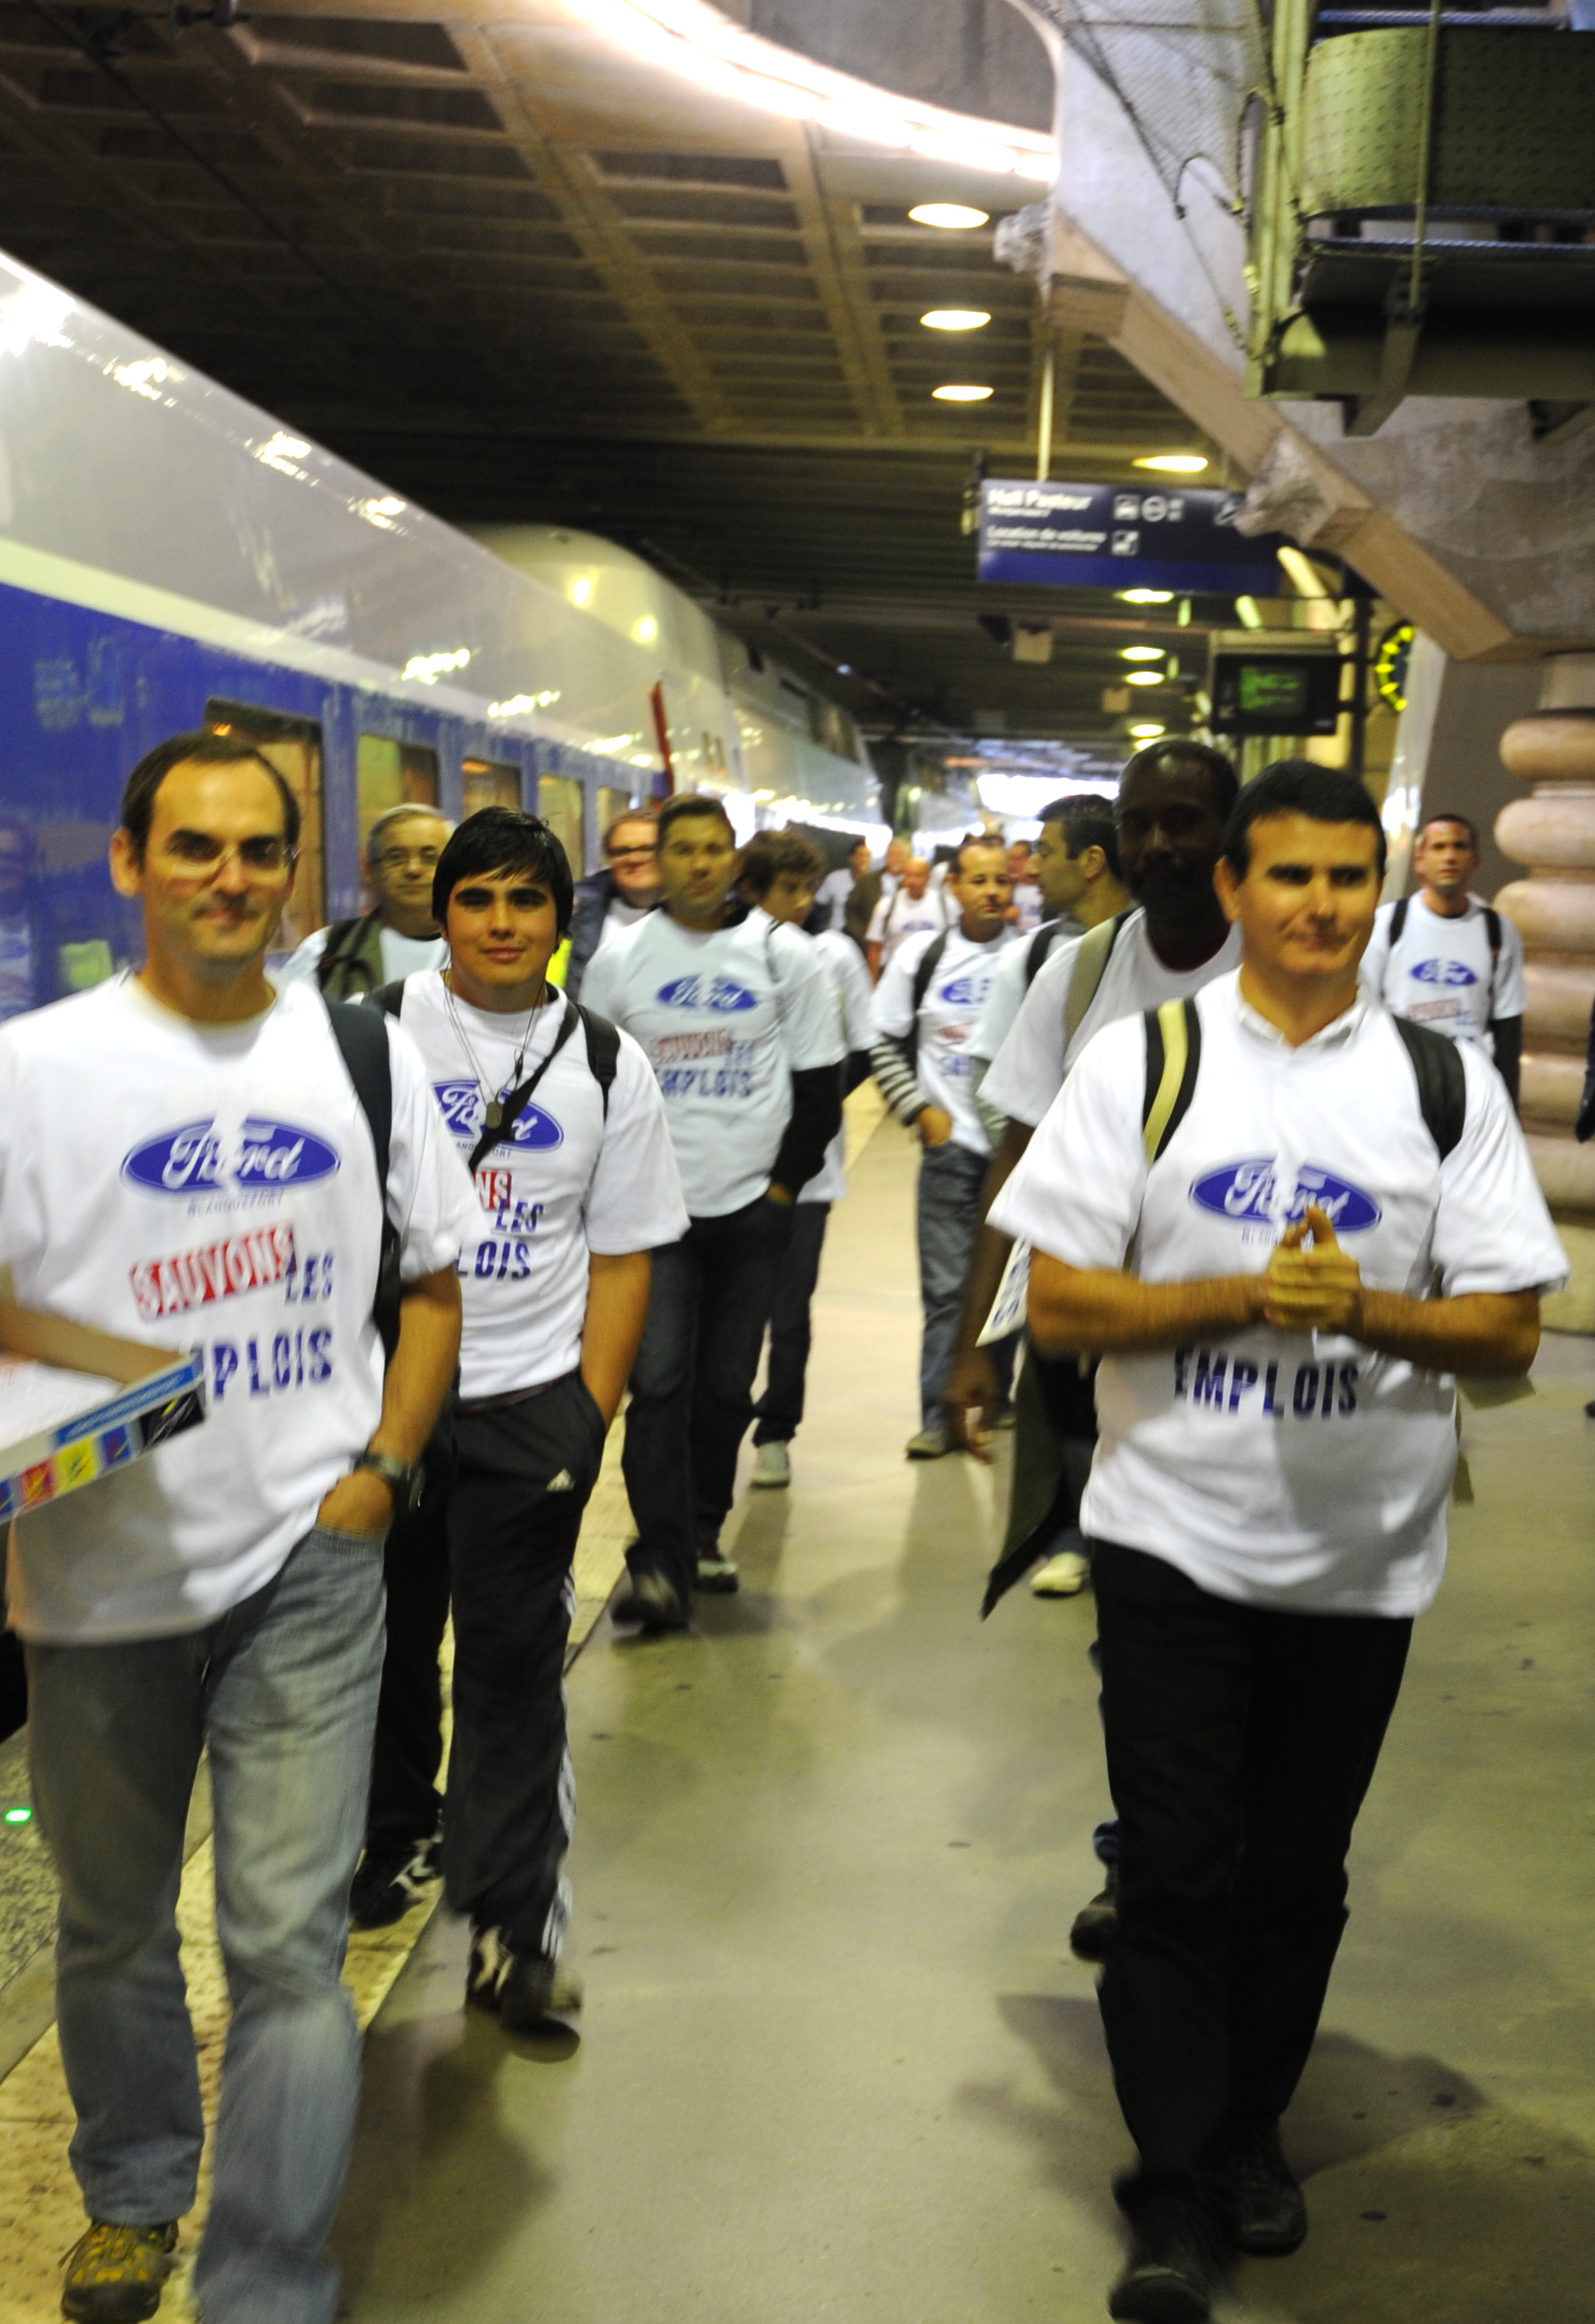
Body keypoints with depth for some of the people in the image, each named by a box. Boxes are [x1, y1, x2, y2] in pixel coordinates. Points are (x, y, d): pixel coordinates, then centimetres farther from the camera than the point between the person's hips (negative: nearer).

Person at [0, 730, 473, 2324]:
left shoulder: (365, 1057, 3)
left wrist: (384, 1469, -1)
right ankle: (132, 2197, 46)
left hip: (310, 1564, 0)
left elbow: (429, 1285, 10)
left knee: (289, 1942, -1)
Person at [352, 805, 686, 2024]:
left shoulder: (607, 1063, 4)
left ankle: (513, 1930, 16)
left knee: (515, 1662, 5)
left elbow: (623, 1256, 4)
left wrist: (591, 1416, -2)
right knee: (379, 1639, 11)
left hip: (532, 1404, 0)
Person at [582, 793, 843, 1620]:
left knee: (726, 1383, 9)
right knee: (659, 1381, -9)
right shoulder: (619, 958, 3)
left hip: (751, 1207, 1)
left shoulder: (782, 953, 3)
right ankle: (660, 1562, -7)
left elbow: (821, 1080, 6)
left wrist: (785, 1181, 0)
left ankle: (703, 1531, 27)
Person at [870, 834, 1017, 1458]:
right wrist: (920, 1110, 0)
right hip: (950, 1142, 1)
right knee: (946, 1284, 1)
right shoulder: (922, 955, 4)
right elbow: (885, 1040, 9)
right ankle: (939, 1415, 6)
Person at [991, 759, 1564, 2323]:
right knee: (1178, 1873, 4)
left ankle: (1253, 2131, 39)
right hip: (1173, 1536, -2)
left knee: (1300, 1873, 16)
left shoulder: (1444, 1081, 0)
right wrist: (1245, 1294, -21)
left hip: (1361, 1552, 2)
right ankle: (1175, 2197, 22)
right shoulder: (1143, 1060, -4)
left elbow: (1508, 1327, -2)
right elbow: (1056, 1305, -8)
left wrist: (1364, 1308, -20)